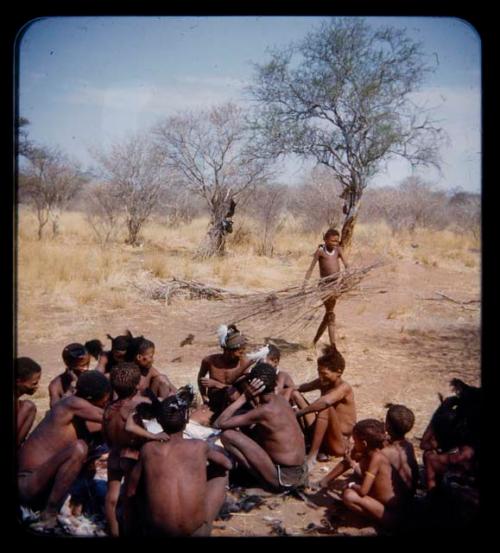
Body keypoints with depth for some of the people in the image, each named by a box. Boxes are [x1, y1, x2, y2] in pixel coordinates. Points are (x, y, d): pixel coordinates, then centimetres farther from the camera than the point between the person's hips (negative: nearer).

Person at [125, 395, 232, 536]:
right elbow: (228, 464, 17)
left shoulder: (148, 449, -2)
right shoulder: (199, 446, -3)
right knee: (221, 470, 20)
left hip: (159, 531, 1)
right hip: (198, 531, -1)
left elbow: (130, 492, 8)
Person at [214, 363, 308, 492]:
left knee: (227, 434, -14)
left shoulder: (265, 410, -21)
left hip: (284, 478, -8)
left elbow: (219, 424, -18)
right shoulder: (281, 399, 3)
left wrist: (244, 397, -14)